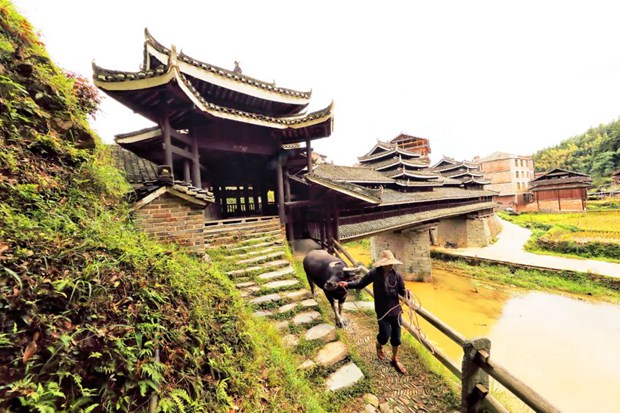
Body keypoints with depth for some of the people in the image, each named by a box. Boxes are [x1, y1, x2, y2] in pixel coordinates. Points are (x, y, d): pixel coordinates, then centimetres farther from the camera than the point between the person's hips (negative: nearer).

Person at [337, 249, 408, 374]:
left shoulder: (396, 275, -10)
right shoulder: (374, 273, -16)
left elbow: (401, 290, 0)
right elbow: (361, 283, -10)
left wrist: (406, 292, -23)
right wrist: (348, 284, -23)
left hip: (396, 310, 3)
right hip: (382, 311, -3)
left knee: (396, 336, 15)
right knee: (385, 335, 2)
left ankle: (395, 359, 42)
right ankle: (379, 345, 41)